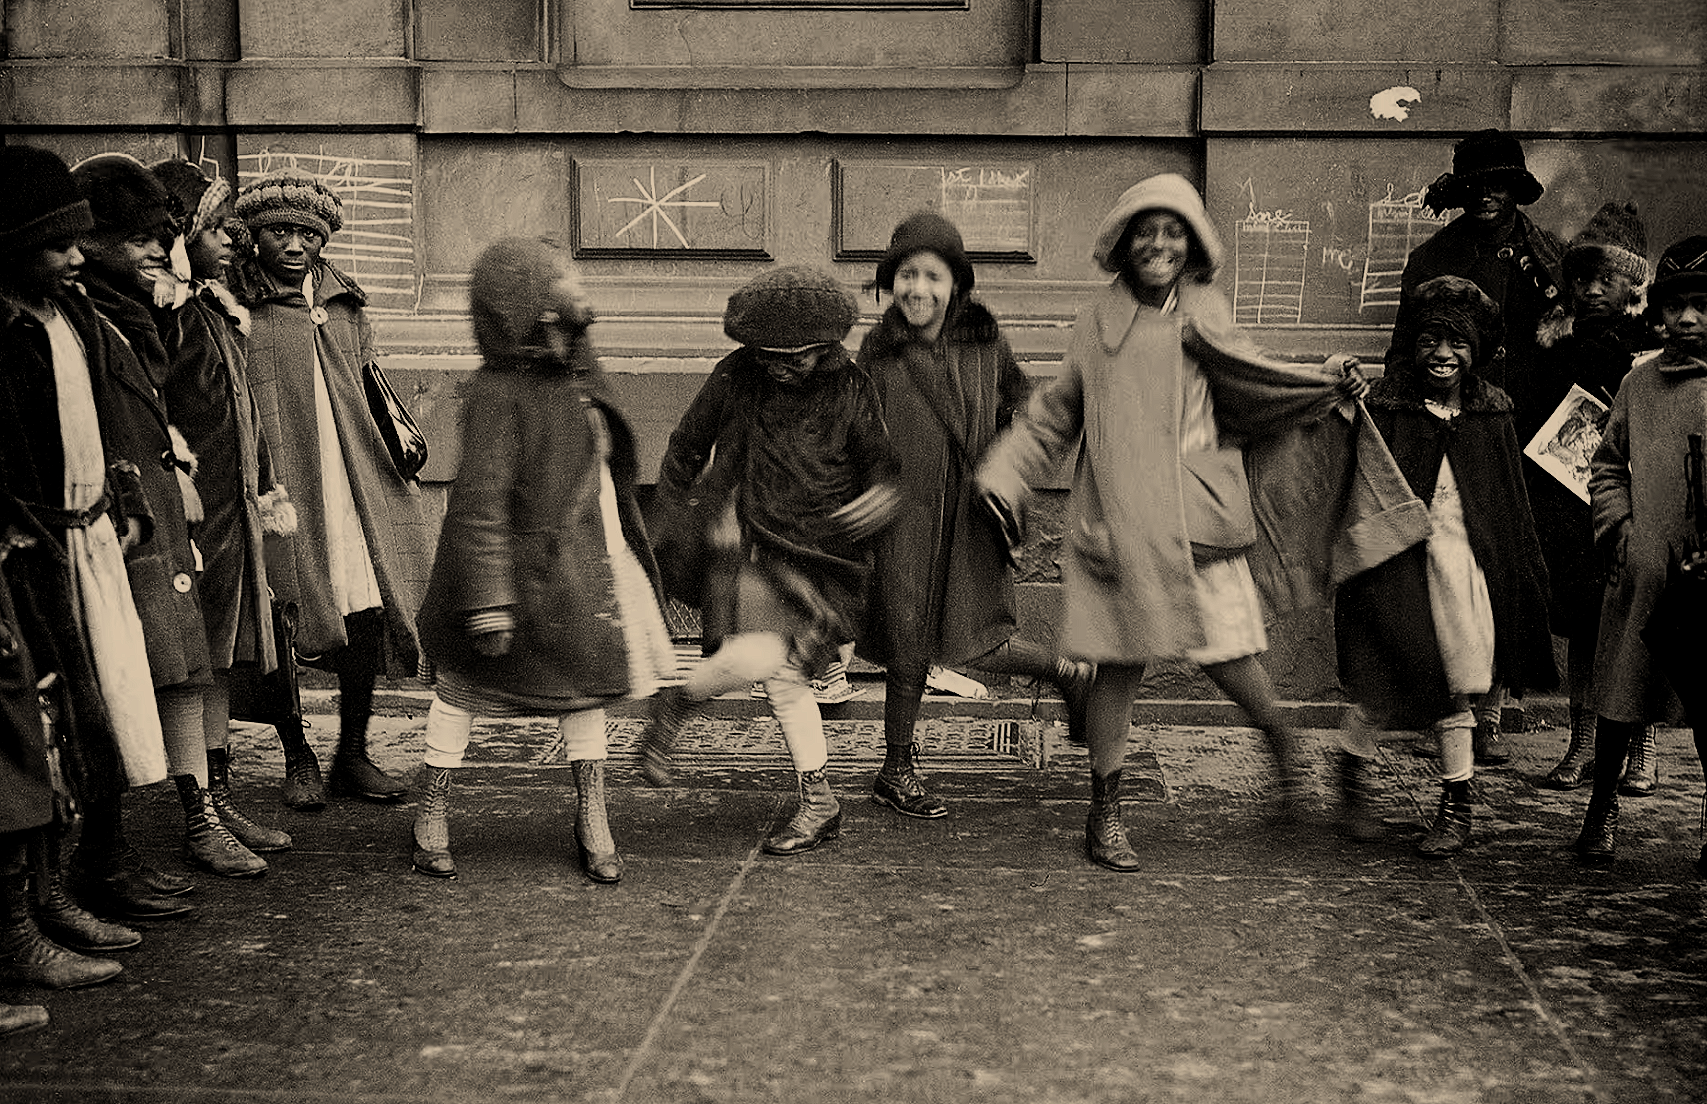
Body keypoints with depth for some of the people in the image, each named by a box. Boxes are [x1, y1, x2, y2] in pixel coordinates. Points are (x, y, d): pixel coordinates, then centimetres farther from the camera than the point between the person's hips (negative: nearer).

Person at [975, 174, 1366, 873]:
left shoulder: (1203, 315, 8)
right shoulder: (1099, 321, 11)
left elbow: (1250, 392, 2)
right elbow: (1056, 414, 16)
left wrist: (1325, 386, -11)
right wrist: (1004, 474, 9)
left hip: (1196, 518, -1)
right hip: (1115, 519, 1)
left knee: (1226, 654, -4)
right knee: (1117, 662, 2)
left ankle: (1284, 742, 28)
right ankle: (1105, 811, 16)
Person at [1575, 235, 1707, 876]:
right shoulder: (1641, 381, 9)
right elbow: (1608, 466, 16)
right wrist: (1620, 530, 2)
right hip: (1643, 576, 2)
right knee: (1619, 700, 8)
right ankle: (1602, 810, 25)